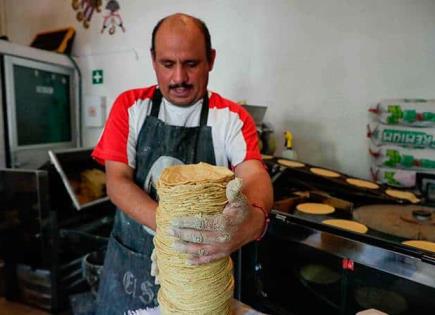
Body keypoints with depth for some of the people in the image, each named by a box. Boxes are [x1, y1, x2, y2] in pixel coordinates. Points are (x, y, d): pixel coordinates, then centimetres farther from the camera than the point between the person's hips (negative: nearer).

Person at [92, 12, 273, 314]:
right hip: (130, 260, 2)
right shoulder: (130, 106, -4)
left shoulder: (233, 118, -9)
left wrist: (254, 220, -47)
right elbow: (117, 181, -11)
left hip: (201, 263, -1)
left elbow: (255, 176, -22)